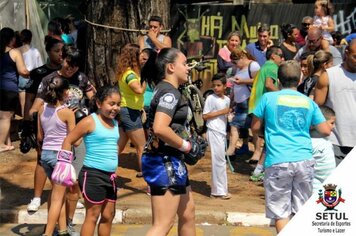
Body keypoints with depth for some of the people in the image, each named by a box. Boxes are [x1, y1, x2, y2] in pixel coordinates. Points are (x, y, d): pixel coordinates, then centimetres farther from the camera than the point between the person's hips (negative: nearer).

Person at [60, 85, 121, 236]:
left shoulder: (115, 123, 11)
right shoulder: (90, 122, -10)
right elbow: (68, 141, -9)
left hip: (110, 176, 7)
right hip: (92, 174, -7)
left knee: (108, 216, 14)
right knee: (92, 215, -2)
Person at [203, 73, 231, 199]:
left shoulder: (227, 99, 10)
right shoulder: (210, 98, -8)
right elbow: (205, 116, -12)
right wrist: (221, 112, -16)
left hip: (222, 132, 7)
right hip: (214, 132, -7)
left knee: (220, 161, 10)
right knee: (219, 161, -7)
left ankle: (217, 189, 18)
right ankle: (220, 191, -2)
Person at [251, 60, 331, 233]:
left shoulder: (268, 98, 2)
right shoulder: (309, 102, 9)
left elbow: (255, 128, 8)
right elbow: (326, 131, 9)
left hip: (278, 162, -3)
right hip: (304, 161, 3)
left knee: (281, 213, 2)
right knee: (302, 212, 12)